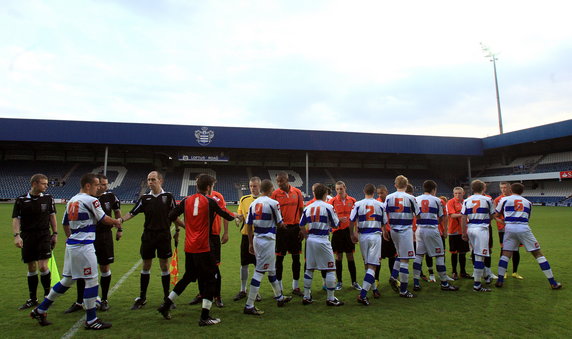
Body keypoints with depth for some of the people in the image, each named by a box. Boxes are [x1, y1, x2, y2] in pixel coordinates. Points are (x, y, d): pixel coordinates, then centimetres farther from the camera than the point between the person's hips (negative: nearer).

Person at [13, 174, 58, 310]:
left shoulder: (48, 198, 2)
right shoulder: (21, 200, -1)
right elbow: (16, 219, -3)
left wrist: (55, 234, 6)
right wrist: (17, 235, -16)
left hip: (44, 235, -1)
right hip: (27, 237, 1)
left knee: (43, 266, -10)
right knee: (31, 268, 9)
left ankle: (48, 294, 10)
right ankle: (32, 299, 23)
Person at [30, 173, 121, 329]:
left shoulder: (71, 201, 13)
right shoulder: (91, 200, -13)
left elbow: (65, 224, 20)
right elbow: (104, 220, -4)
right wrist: (116, 222, 14)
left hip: (71, 245, 9)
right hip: (83, 246, -9)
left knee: (67, 280, 20)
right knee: (92, 280, -1)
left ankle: (40, 310, 29)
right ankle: (91, 320, 6)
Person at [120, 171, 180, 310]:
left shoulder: (168, 196, -1)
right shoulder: (144, 198, 3)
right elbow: (132, 213, 1)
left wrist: (177, 231, 2)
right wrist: (121, 220, -15)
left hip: (164, 236, -2)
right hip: (148, 236, 2)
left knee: (164, 266, 5)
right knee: (146, 266, 9)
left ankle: (167, 297, 18)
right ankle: (142, 298, 23)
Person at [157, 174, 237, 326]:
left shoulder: (186, 200, 4)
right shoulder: (210, 201, -9)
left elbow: (171, 216, 6)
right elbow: (227, 216, 1)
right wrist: (236, 215, 22)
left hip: (189, 248, 6)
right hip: (203, 248, -6)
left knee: (188, 277, 24)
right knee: (210, 279, 6)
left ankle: (166, 305, 29)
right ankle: (205, 317, 8)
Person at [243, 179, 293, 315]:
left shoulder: (253, 203, 5)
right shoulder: (273, 203, -12)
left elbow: (248, 225, 7)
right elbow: (280, 224, -4)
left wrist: (250, 243, 14)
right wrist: (283, 224, 20)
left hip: (256, 239, 7)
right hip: (268, 240, -7)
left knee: (271, 270, 21)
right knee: (259, 272, -2)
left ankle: (279, 297, 37)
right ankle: (249, 306, 2)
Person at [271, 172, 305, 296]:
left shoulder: (297, 192, 1)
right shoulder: (275, 194, -4)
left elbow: (301, 211, 6)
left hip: (295, 228, 2)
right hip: (281, 228, -2)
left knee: (296, 258, 9)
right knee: (279, 258, 4)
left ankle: (295, 287, 23)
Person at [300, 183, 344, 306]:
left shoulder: (307, 208, 7)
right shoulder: (328, 207, -8)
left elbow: (301, 225, 8)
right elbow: (335, 225, -4)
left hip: (310, 240, 6)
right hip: (322, 240, -6)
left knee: (309, 269, 15)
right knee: (330, 269, 6)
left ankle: (306, 297, 22)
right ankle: (330, 298, 10)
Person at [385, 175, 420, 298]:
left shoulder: (389, 197, 2)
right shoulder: (410, 198, -7)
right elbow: (418, 215, -1)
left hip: (393, 230, 4)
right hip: (406, 229, -4)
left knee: (400, 255, 24)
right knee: (405, 259, -1)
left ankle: (394, 276, 10)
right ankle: (403, 290, 3)